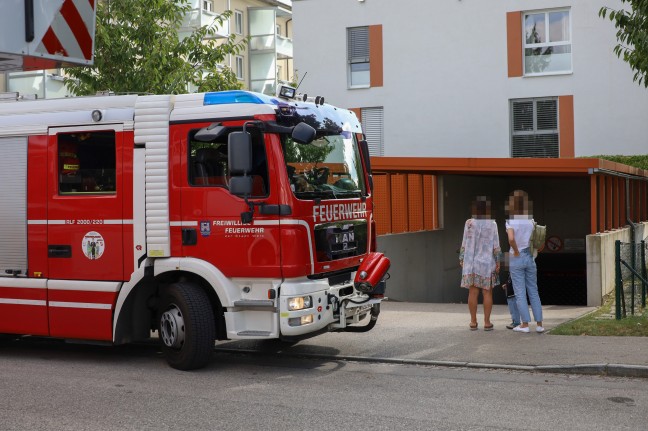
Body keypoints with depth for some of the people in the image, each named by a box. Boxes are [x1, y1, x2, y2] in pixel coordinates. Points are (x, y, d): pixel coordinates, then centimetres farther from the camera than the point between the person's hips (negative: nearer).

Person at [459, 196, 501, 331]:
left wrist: (461, 259, 6)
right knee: (487, 293, 5)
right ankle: (487, 322, 4)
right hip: (487, 263, -1)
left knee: (473, 292, 4)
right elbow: (496, 245, -7)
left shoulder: (469, 223, -5)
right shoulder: (492, 224, -7)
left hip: (471, 262, 1)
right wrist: (498, 262, -1)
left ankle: (473, 322, 7)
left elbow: (464, 243, -3)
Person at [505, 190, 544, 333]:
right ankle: (539, 324, 10)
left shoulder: (511, 221, -12)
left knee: (520, 293, 3)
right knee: (533, 291, 11)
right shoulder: (531, 220, 2)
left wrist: (516, 252, -14)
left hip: (516, 258, -4)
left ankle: (525, 324, 5)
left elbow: (511, 239, -28)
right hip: (530, 257, 4)